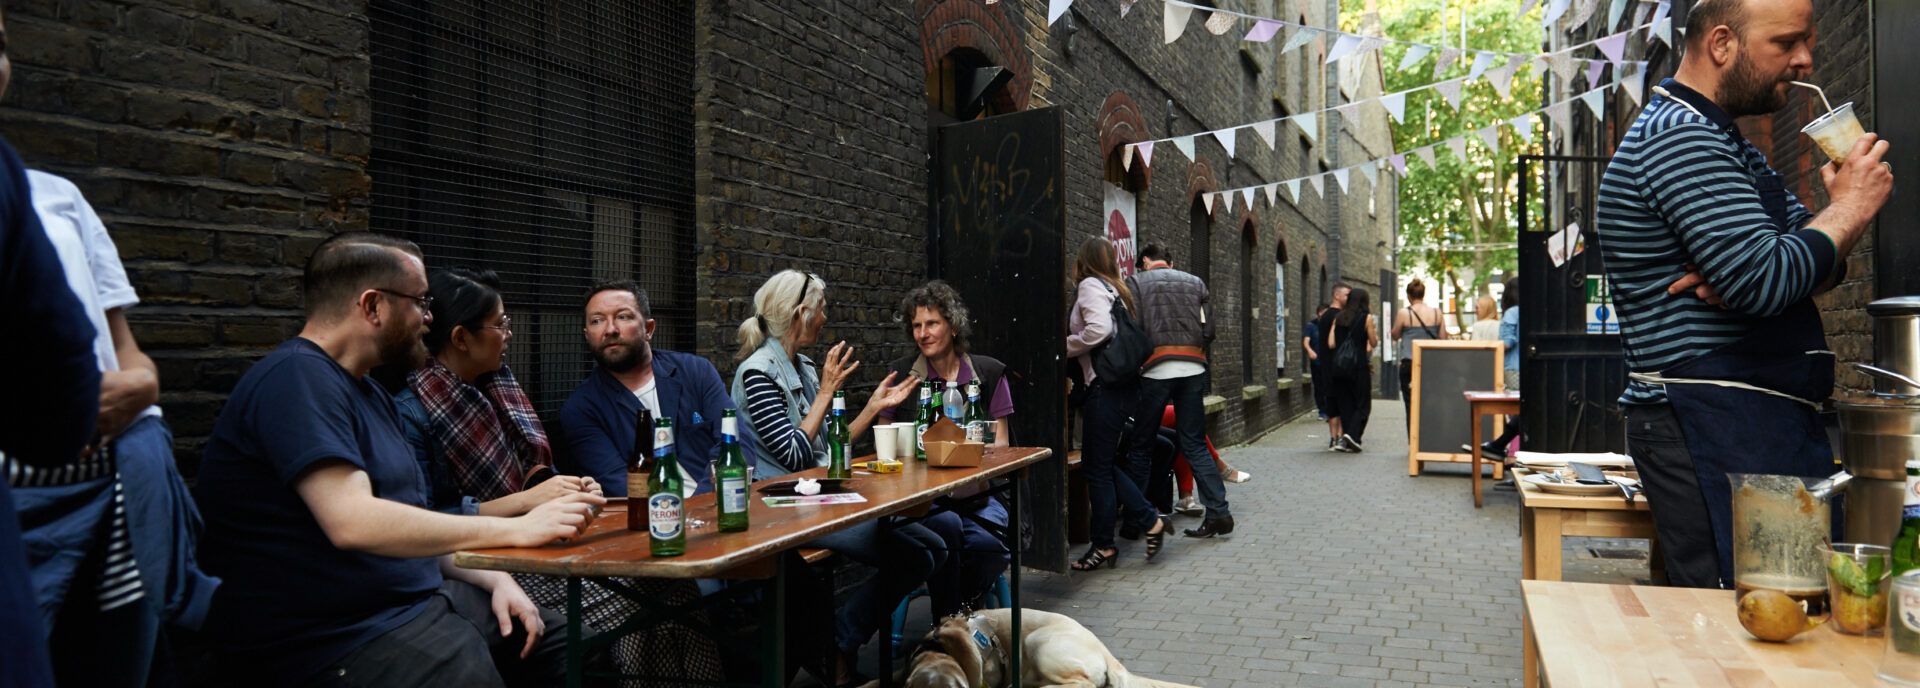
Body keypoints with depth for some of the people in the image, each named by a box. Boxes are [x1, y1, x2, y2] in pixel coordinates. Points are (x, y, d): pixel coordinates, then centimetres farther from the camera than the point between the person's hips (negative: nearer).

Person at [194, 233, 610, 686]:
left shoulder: (369, 392, 16)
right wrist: (517, 529, -24)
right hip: (341, 634, -9)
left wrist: (494, 577, 2)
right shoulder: (298, 377, -15)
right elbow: (352, 522, -27)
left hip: (423, 595, 9)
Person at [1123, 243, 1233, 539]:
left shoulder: (1136, 282, 4)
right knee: (1195, 444, 9)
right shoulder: (1195, 282, 16)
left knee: (1140, 447, 5)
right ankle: (1218, 512, 3)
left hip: (1156, 370, -3)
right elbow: (1209, 330, 9)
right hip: (1193, 368, 4)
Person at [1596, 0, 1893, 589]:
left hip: (1768, 423, 10)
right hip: (1712, 428, -10)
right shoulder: (1677, 139, -12)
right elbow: (1765, 281, -22)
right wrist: (1852, 207, -4)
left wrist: (1751, 273, -8)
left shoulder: (1728, 146, 22)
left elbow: (1812, 258, 15)